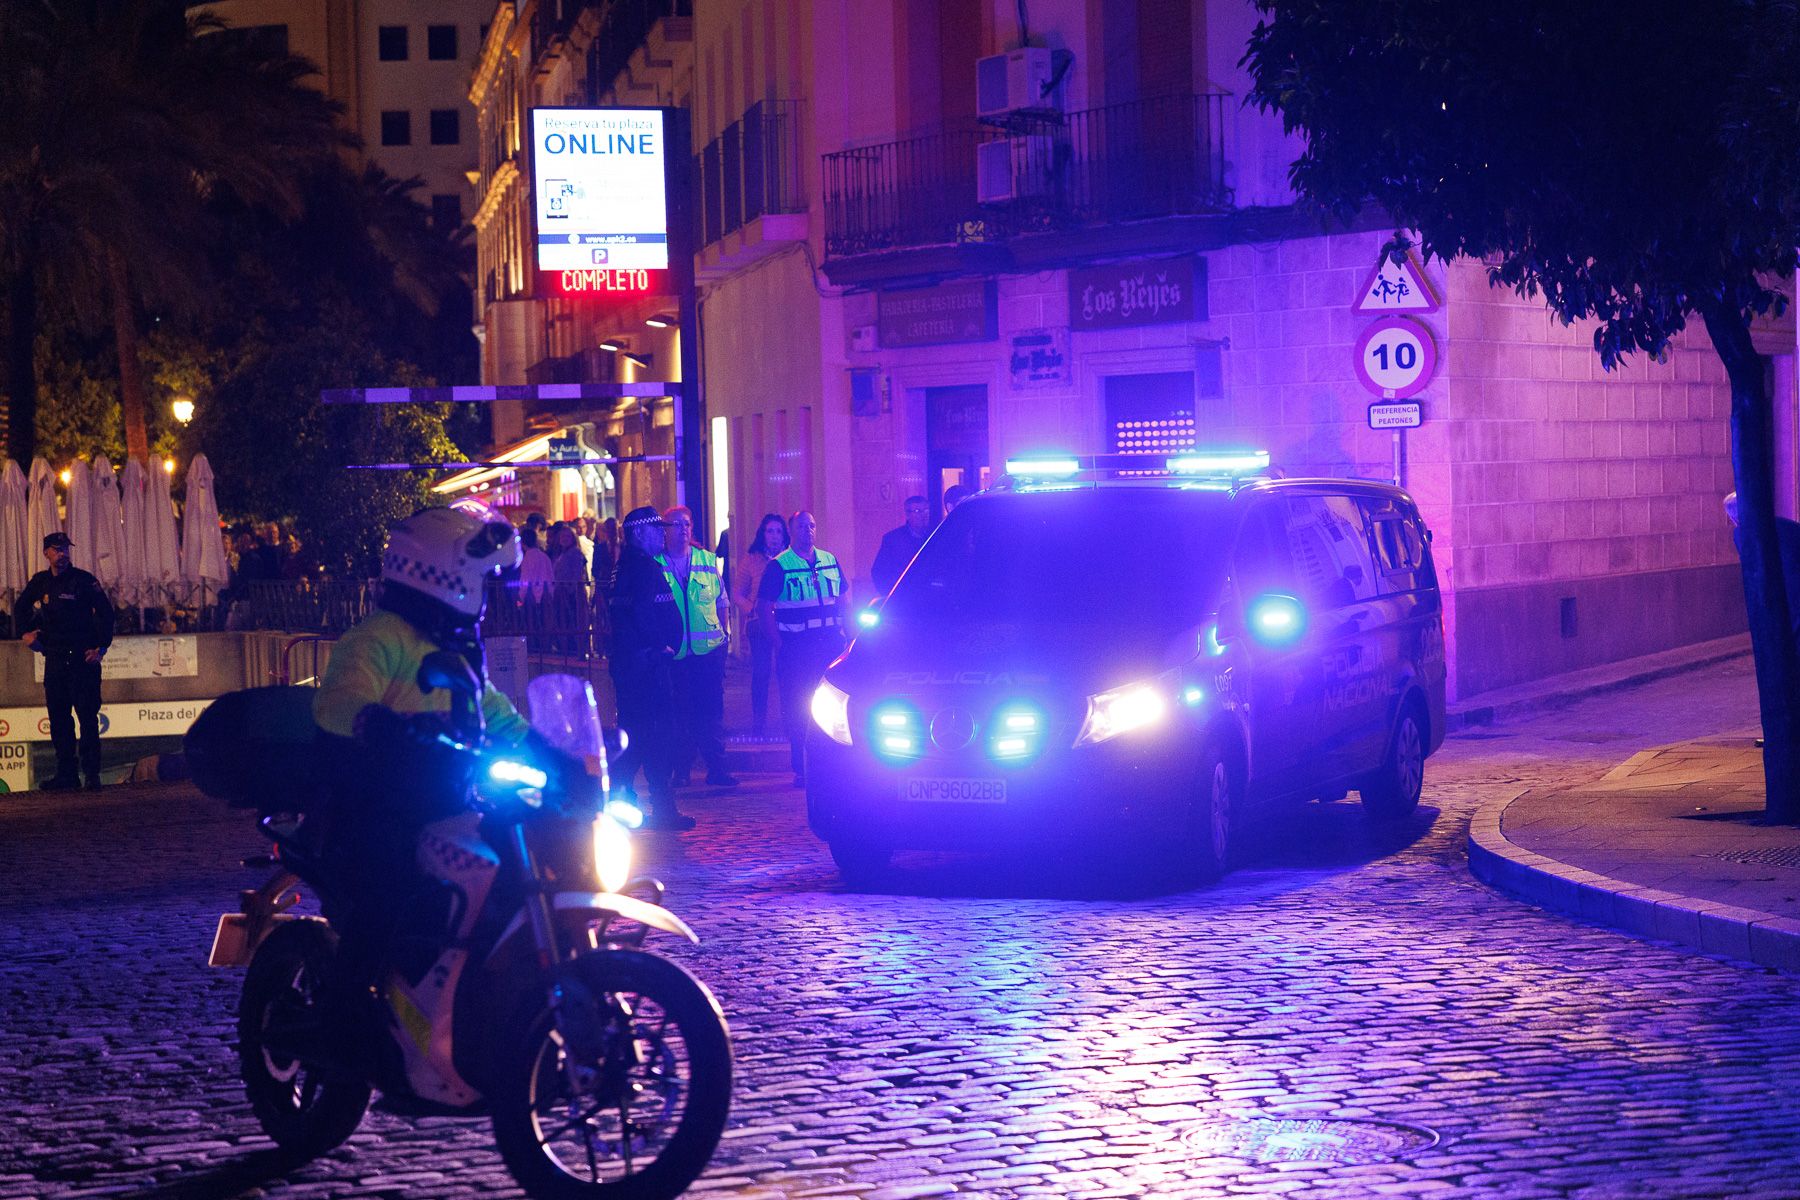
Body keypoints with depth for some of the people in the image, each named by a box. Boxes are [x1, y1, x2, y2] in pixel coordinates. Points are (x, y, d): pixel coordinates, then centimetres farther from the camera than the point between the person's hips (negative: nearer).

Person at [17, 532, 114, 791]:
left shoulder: (83, 580, -6)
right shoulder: (40, 582, 9)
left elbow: (106, 612, -5)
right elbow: (21, 607, 27)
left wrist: (101, 647, -9)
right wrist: (26, 631, 15)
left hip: (83, 658, -5)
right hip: (54, 659, 5)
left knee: (88, 716, -6)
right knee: (58, 717, 5)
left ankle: (92, 773, -4)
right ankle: (66, 773, 11)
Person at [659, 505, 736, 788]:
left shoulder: (708, 560, 8)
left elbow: (722, 601, 15)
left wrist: (724, 632, 7)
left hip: (710, 648, 2)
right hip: (674, 653, -2)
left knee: (711, 709, 1)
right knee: (680, 711, 2)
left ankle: (716, 767, 7)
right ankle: (680, 770, 11)